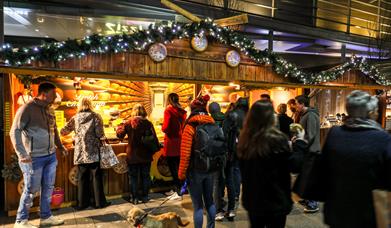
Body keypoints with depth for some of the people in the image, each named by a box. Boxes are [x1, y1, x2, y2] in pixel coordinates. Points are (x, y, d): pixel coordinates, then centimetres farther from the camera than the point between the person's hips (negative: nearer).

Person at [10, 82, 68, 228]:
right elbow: (14, 132, -15)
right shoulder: (27, 109, -12)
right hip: (34, 158, -7)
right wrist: (22, 154, -21)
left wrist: (60, 146, 21)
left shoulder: (48, 110, 10)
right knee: (31, 190, 6)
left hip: (51, 156, 7)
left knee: (48, 188, 14)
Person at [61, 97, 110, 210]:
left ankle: (82, 203, 20)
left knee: (82, 177, 12)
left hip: (80, 152, 3)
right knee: (96, 176, 6)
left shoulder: (75, 118, 6)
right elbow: (99, 133, -11)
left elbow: (64, 131, 12)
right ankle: (99, 202, 12)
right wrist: (102, 138, 9)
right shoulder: (95, 116, -3)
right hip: (93, 152, -3)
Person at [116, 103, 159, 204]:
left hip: (132, 155, -1)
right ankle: (145, 196, 23)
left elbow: (120, 134, -2)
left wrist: (120, 126, 16)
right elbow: (154, 138, -9)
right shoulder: (148, 123, -8)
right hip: (146, 155, 1)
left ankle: (135, 198, 17)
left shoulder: (128, 123, -8)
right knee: (145, 176, 14)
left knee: (133, 177, 11)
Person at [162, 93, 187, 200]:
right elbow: (184, 126, 11)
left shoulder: (168, 110, -9)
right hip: (180, 141, 6)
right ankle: (176, 189, 26)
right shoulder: (182, 111, 7)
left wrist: (162, 127, 6)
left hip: (171, 141, -6)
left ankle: (178, 192, 2)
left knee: (172, 167, 1)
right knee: (178, 166, 14)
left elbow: (165, 128, -15)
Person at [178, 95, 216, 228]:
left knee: (198, 205, 6)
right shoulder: (213, 125, 0)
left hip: (195, 170, -5)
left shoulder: (190, 127, -14)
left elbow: (185, 153, -16)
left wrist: (182, 173, -7)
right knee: (209, 200, 20)